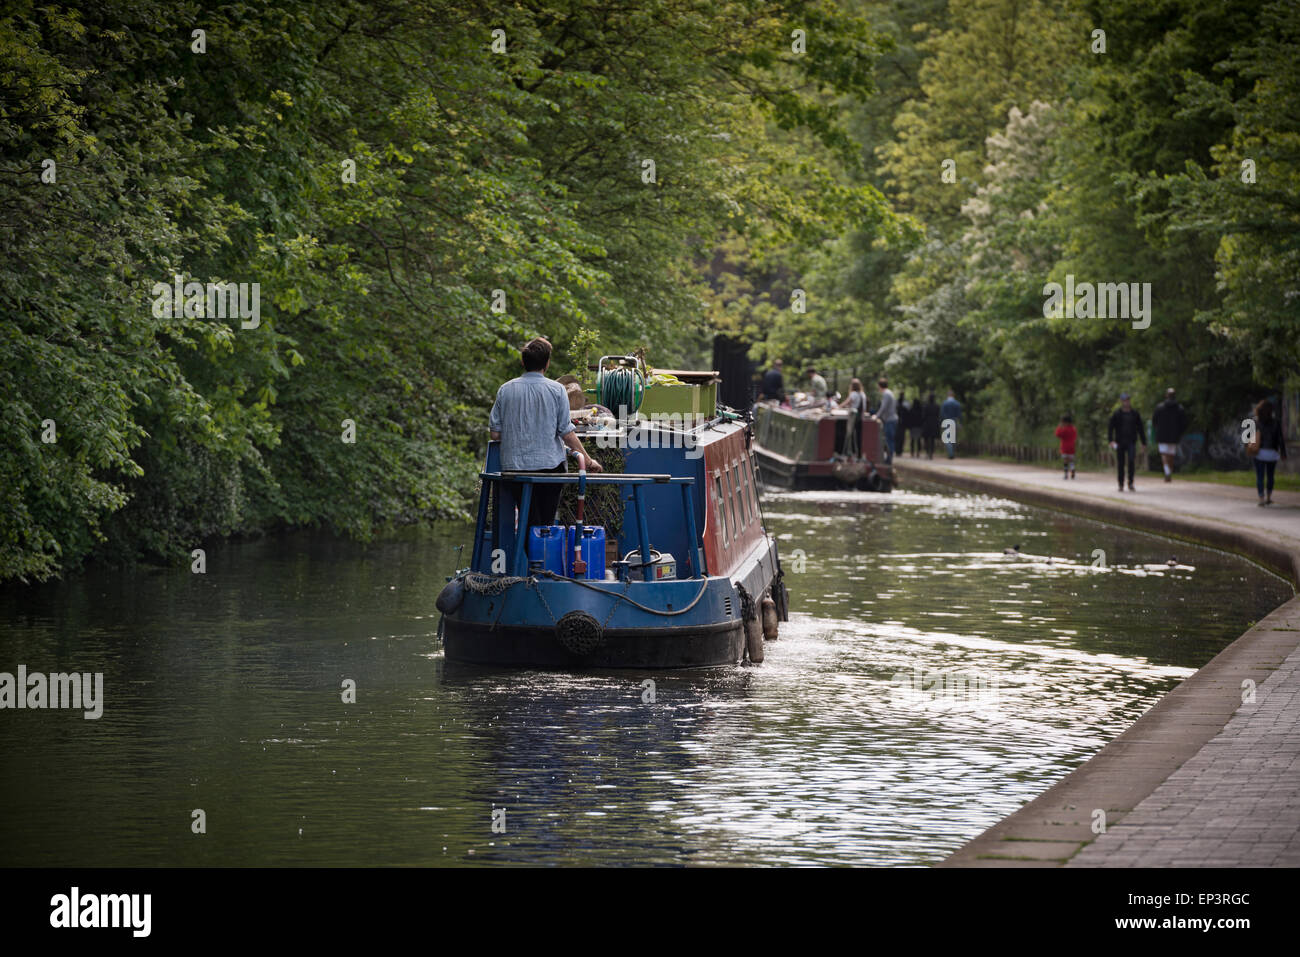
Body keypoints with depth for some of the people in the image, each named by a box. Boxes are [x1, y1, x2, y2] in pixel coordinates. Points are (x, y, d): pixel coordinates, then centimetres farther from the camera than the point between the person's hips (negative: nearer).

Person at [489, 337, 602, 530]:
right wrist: (588, 460, 5)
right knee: (547, 523, 5)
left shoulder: (505, 390, 3)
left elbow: (494, 434, 4)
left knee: (529, 523, 5)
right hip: (549, 464, -2)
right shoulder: (556, 390, -4)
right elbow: (566, 433, -5)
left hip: (514, 465, 2)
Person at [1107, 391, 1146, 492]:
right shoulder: (1116, 414, 3)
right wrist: (1111, 440, -15)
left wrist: (1144, 443, 12)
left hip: (1131, 442, 0)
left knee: (1131, 461, -18)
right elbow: (1110, 428, -1)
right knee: (1120, 464, 3)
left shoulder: (1135, 414, 8)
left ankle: (1130, 483, -11)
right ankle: (1121, 485, 14)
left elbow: (1140, 429, 14)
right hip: (1120, 443, 0)